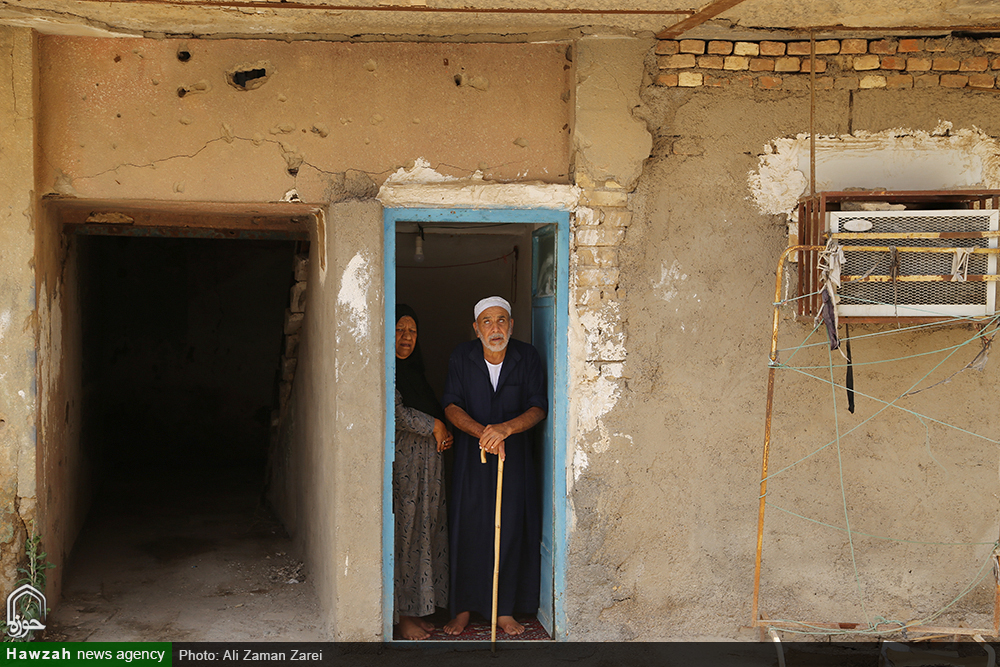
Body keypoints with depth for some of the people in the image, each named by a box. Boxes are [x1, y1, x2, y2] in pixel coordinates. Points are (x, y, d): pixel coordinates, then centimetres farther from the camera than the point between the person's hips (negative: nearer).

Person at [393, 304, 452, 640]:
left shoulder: (413, 370, 19)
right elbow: (397, 414, -18)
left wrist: (444, 434, 5)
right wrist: (435, 426, -8)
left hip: (426, 462, 9)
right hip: (401, 463, -9)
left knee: (422, 533, 9)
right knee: (401, 534, -6)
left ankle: (414, 609, 16)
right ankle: (400, 616, 0)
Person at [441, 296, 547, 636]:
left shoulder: (527, 357, -3)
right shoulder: (461, 357, -4)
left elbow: (538, 407, -7)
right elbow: (451, 406, -6)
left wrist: (506, 428, -25)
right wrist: (481, 431, -24)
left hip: (514, 454, 0)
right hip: (471, 455, 0)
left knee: (511, 529, 0)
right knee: (467, 529, 0)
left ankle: (505, 611, 11)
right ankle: (464, 608, 12)